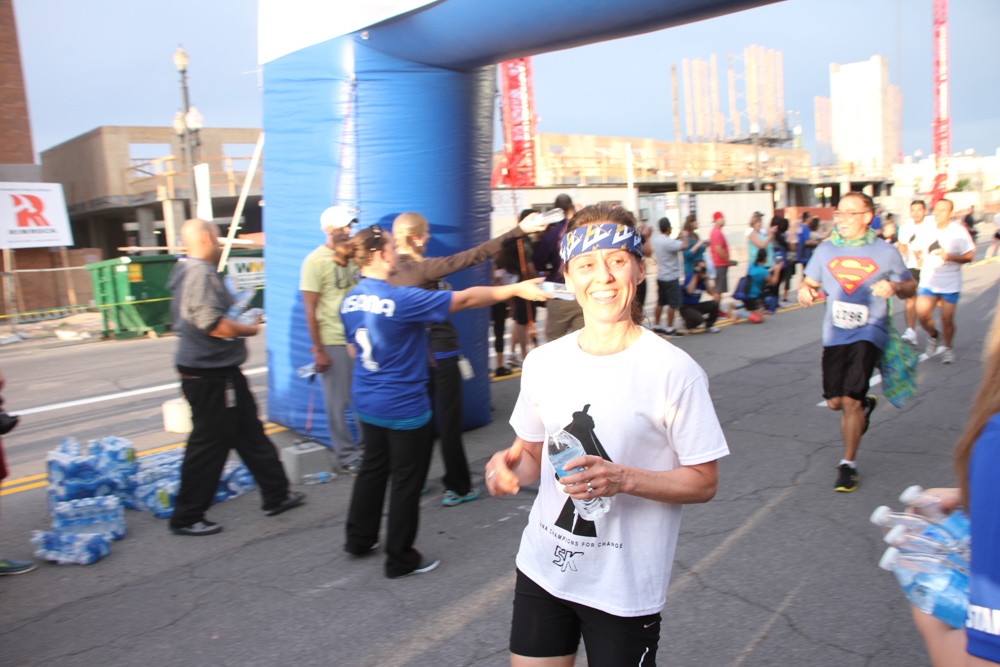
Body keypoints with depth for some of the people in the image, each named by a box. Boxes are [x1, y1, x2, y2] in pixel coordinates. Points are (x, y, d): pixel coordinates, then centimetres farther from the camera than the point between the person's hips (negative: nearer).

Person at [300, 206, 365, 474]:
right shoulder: (315, 261, -7)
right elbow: (310, 309, -9)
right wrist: (318, 350, -12)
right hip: (333, 342, -5)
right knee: (339, 402, 3)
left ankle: (366, 449, 24)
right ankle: (347, 455, 16)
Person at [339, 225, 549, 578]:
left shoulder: (350, 301, -1)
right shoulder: (400, 299, -24)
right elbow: (465, 299, -22)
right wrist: (515, 289, -15)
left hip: (366, 401, 8)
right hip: (403, 406, -7)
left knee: (374, 466, 24)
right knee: (407, 479, 8)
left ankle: (359, 537, 38)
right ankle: (400, 559, 21)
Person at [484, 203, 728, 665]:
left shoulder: (673, 371, -14)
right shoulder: (543, 362, 0)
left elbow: (704, 482, -9)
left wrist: (624, 479, -24)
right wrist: (509, 465, -11)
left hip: (625, 588, -3)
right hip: (542, 570, 4)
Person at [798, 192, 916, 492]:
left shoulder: (886, 252, 0)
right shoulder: (825, 250, 7)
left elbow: (911, 287, 10)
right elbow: (810, 282, 16)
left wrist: (895, 286, -14)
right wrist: (804, 291, -8)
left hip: (868, 333, -4)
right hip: (835, 334, 4)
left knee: (850, 400, -13)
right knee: (834, 402, 8)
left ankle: (848, 464, 5)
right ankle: (865, 405, 45)